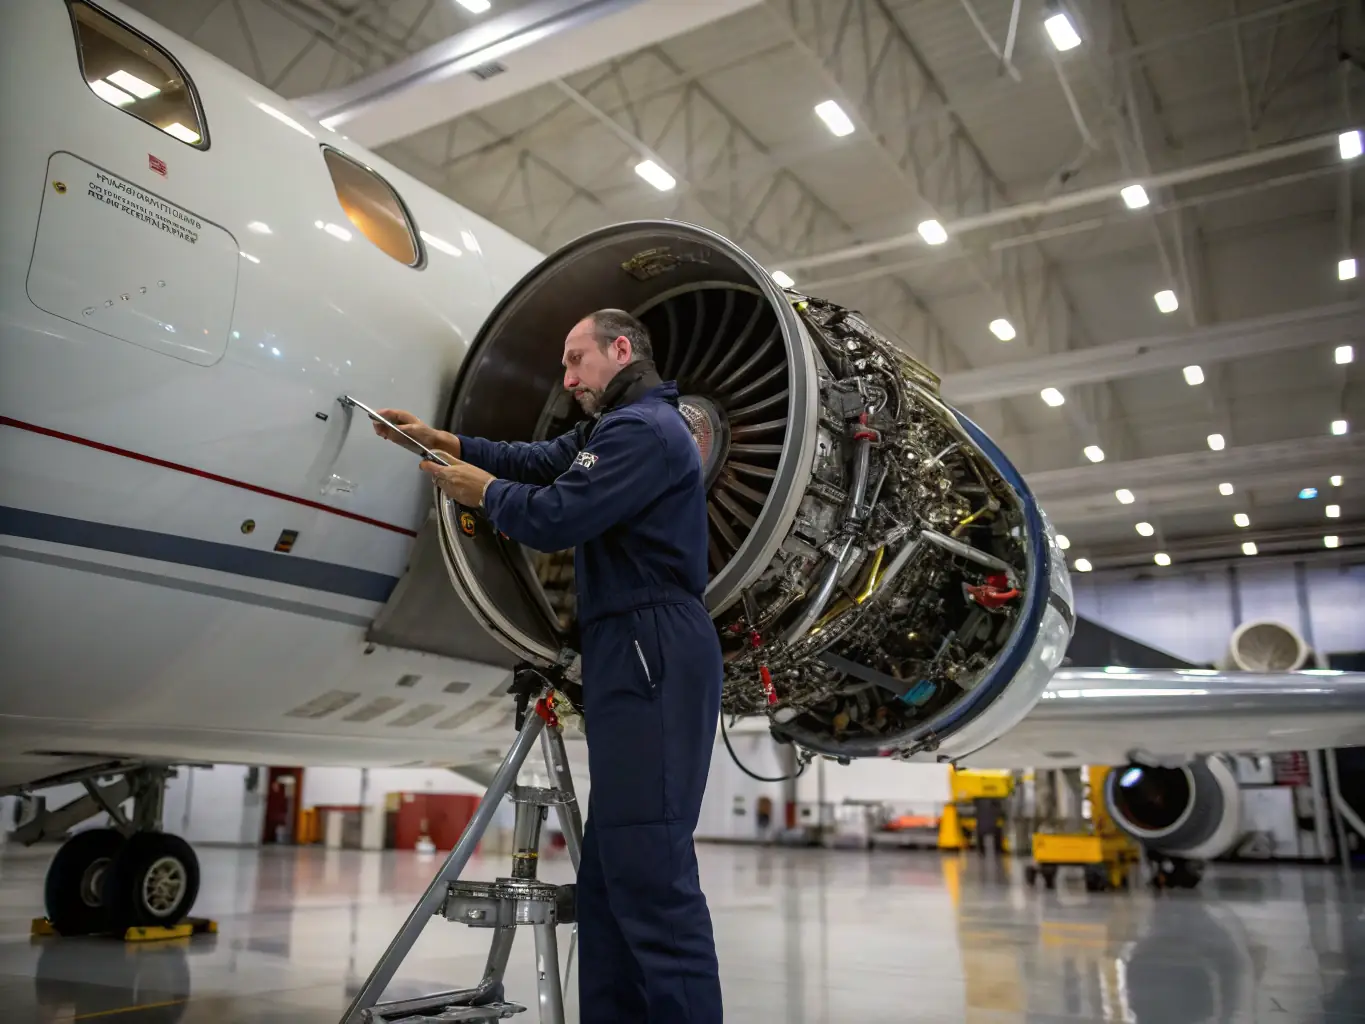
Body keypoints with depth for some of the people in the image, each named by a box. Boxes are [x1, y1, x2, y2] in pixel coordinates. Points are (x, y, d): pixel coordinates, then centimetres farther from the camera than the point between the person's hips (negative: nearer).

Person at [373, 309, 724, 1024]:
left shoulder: (644, 429, -10)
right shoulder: (618, 426, 25)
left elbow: (553, 517, -16)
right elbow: (533, 460, 23)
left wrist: (483, 491, 2)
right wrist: (441, 440, 15)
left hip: (653, 656, -11)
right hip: (631, 656, 11)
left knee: (650, 863, -14)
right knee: (612, 866, 12)